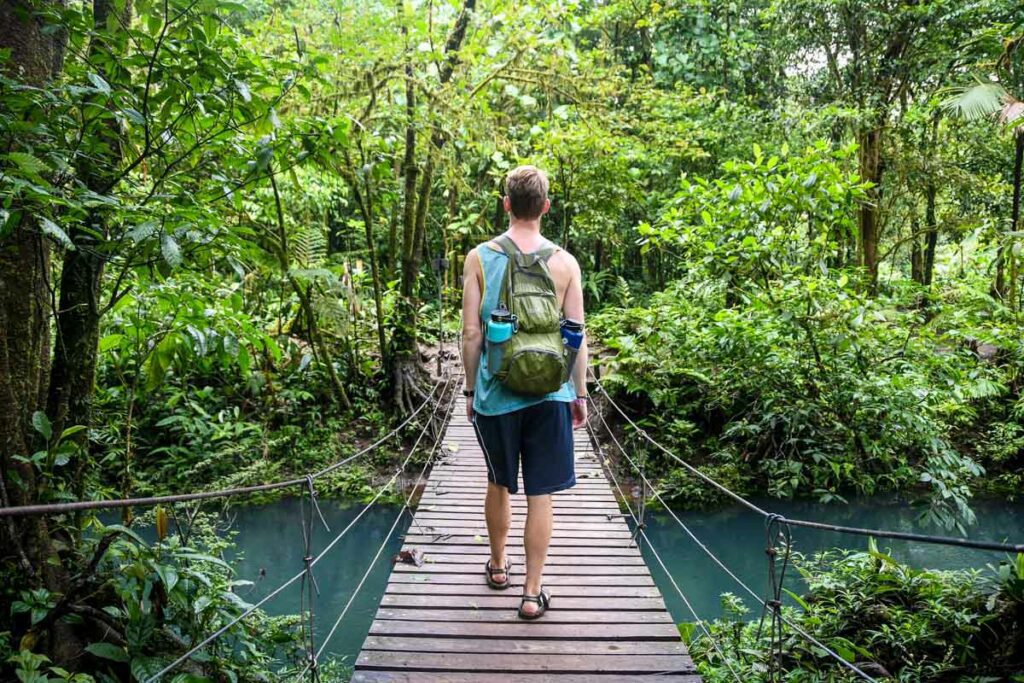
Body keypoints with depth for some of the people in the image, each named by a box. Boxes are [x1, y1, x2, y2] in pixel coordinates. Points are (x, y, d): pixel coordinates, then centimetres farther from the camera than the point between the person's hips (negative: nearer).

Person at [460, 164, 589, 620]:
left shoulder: (480, 258, -4)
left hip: (496, 393, 1)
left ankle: (498, 565, 39)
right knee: (540, 496, 7)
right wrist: (580, 394, 10)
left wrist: (471, 389, 8)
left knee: (499, 484, 20)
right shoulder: (564, 262, -3)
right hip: (549, 394, 0)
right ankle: (533, 592, 12)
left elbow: (471, 333, -4)